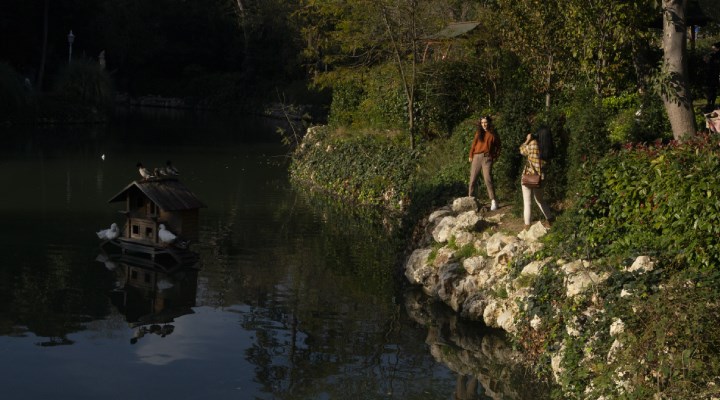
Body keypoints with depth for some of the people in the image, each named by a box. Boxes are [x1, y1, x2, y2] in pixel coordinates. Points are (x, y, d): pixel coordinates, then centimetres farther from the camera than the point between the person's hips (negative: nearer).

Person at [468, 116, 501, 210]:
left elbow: (497, 147, 11)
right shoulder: (478, 133, 11)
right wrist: (470, 156, 5)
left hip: (487, 158, -3)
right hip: (477, 157, 3)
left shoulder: (493, 134, 4)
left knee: (488, 179, -13)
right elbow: (473, 144, 11)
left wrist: (495, 157, 2)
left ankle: (493, 201, -11)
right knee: (472, 179, 3)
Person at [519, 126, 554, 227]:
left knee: (527, 202, 2)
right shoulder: (548, 149, -2)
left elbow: (522, 151, 0)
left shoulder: (533, 143, -14)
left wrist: (527, 140, 12)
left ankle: (527, 225, 3)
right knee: (540, 200, 25)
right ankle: (550, 218, 31)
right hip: (540, 177, 5)